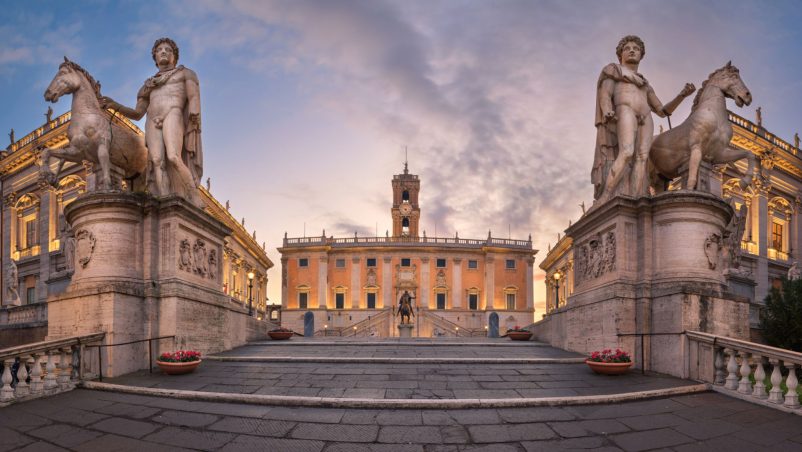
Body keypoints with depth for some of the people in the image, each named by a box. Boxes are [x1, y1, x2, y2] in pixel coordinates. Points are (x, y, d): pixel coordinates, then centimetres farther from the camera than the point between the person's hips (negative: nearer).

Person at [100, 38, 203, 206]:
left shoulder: (186, 73, 22)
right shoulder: (149, 85, 33)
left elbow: (195, 97, 3)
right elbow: (137, 114, 27)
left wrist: (194, 112, -19)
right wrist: (114, 105, 11)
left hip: (173, 116, -4)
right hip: (153, 124, 4)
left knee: (173, 159, -28)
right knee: (157, 161, -20)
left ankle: (195, 199, -24)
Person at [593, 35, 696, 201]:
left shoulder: (644, 85, 36)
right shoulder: (612, 69, 20)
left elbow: (662, 111, 28)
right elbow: (604, 95, 1)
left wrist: (683, 94, 13)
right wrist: (608, 113, -21)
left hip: (645, 119, 6)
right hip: (624, 112, -6)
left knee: (641, 158, -19)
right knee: (626, 153, -31)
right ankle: (603, 202, -35)